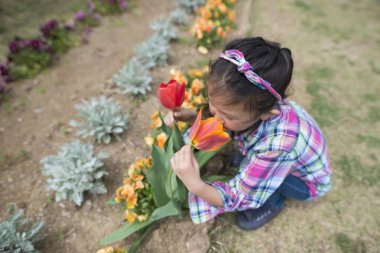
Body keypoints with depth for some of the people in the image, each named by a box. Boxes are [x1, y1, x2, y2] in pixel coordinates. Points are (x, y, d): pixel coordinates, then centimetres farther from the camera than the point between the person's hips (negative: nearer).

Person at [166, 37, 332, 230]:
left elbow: (239, 198, -32)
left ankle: (273, 203, 3)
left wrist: (195, 185, -50)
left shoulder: (277, 144, -44)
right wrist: (192, 117, -28)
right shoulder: (253, 103, -28)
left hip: (308, 182, -4)